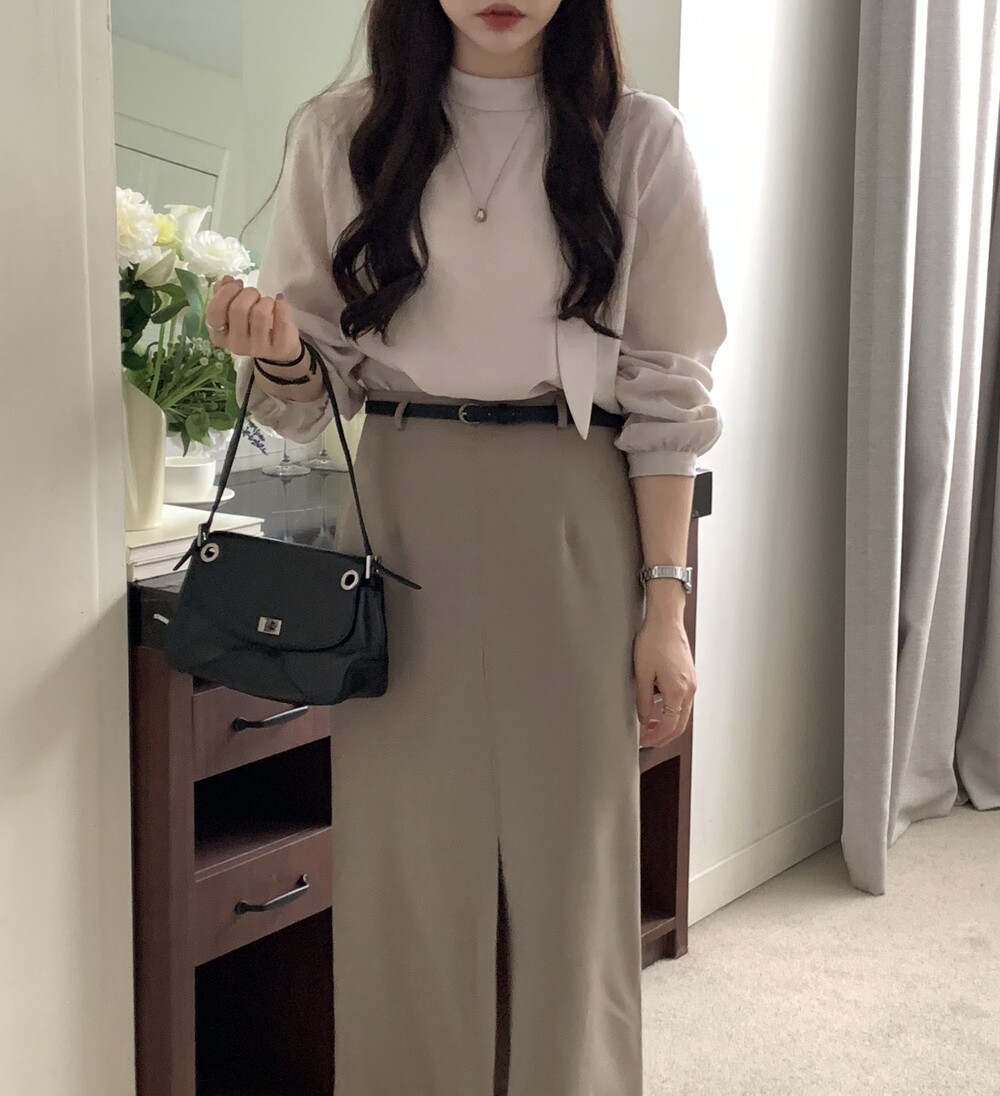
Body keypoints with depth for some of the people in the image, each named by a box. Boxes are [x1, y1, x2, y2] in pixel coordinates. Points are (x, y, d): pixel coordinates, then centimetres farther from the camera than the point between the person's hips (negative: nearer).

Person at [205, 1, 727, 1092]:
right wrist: (276, 351, -15)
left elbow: (666, 388, 1)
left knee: (567, 858, 6)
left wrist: (665, 604, -4)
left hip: (571, 522, 0)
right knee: (407, 862, 5)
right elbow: (313, 380, 9)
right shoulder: (340, 133, 4)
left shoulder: (636, 138, 2)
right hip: (398, 512, 1)